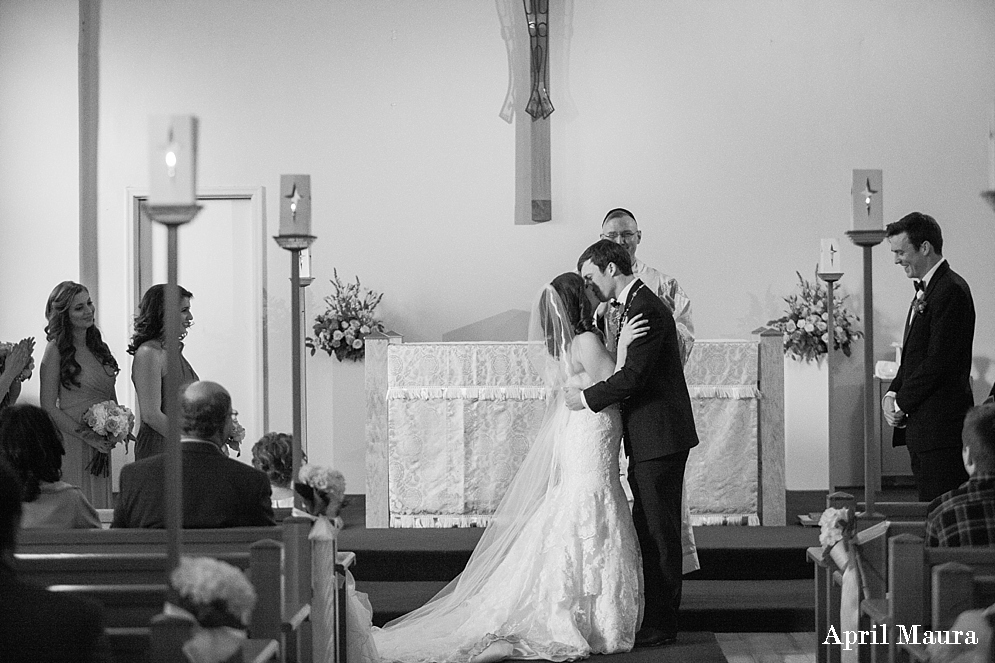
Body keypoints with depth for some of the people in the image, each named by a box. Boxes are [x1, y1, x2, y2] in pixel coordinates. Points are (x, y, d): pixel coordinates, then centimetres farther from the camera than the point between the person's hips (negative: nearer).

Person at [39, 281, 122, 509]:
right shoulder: (56, 349, -8)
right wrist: (88, 436, -14)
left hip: (101, 446, 6)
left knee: (100, 506, 8)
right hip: (71, 444, -6)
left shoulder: (98, 346, 12)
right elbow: (48, 407, -11)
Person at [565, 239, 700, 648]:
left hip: (660, 439, -10)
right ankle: (651, 617, 20)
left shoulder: (646, 309, -16)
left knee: (659, 533, -5)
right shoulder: (633, 305, 16)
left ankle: (660, 627, 0)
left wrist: (588, 398, -12)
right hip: (648, 440, 10)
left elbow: (633, 375, -22)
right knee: (647, 531, 14)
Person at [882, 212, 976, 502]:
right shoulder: (925, 290, 19)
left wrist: (901, 403, -11)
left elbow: (939, 361, -18)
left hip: (941, 428, -10)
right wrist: (892, 394, 6)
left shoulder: (951, 290, -13)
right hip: (921, 428, 10)